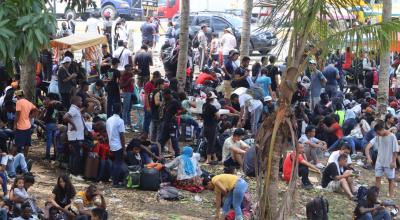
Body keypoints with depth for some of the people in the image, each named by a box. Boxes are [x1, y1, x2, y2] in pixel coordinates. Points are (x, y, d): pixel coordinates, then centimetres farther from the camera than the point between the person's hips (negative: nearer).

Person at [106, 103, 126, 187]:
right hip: (118, 145, -7)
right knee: (118, 163, 0)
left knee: (115, 162, 18)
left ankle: (114, 179, 23)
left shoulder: (108, 120, 5)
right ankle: (116, 182, 1)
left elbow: (108, 133, 10)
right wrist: (124, 147, -11)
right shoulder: (120, 121, -16)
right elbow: (122, 136, -16)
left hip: (111, 145, 7)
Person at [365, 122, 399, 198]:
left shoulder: (392, 137, -17)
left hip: (389, 162, -4)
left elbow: (395, 150, -12)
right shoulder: (377, 137, -4)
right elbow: (368, 147, -12)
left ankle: (391, 196, 13)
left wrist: (393, 161, -12)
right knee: (377, 177, 5)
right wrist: (368, 157, -24)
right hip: (379, 161, 4)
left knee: (391, 179, 7)